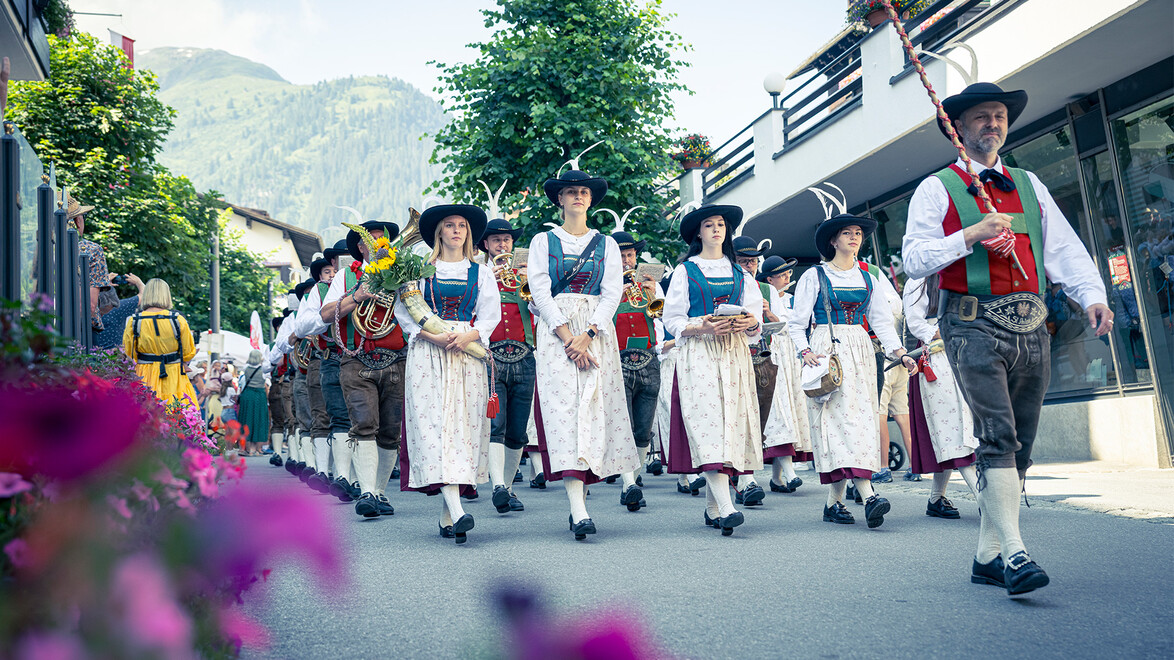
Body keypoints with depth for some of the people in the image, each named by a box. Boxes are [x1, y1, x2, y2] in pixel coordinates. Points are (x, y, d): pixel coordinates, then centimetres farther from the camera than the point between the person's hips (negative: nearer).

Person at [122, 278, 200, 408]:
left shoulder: (134, 321, -3)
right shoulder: (178, 319, -6)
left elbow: (128, 355, 6)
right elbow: (189, 353, 1)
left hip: (145, 378, 1)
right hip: (173, 377, -1)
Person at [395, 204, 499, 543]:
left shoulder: (482, 273, 15)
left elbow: (490, 316, 7)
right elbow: (403, 310, 4)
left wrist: (469, 335, -12)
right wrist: (432, 336, -11)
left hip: (468, 355, 1)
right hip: (428, 354, -1)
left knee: (463, 425, -4)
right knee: (433, 424, -15)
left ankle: (446, 515, 3)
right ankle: (457, 511, -24)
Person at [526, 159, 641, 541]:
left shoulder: (606, 244, 15)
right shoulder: (543, 242, 11)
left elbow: (612, 293, 3)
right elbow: (540, 292, -1)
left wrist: (587, 334, -11)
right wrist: (567, 335, -13)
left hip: (598, 331, 2)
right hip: (556, 332, -2)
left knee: (599, 405, -2)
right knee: (563, 407, -13)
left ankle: (626, 473, 20)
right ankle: (578, 509, -18)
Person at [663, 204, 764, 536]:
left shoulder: (740, 273, 18)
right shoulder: (685, 271, 9)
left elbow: (757, 324, 14)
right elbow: (672, 321, 2)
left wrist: (751, 323, -10)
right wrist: (702, 328, -15)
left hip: (734, 355, 4)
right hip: (698, 354, -3)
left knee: (730, 422, -3)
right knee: (707, 421, -17)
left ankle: (712, 508, 6)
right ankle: (726, 507, -26)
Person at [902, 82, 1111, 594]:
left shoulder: (1028, 185, 20)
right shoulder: (938, 189, 6)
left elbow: (1063, 248, 12)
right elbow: (914, 260, -3)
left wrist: (1091, 295, -4)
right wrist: (970, 235, -14)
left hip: (1030, 326, 5)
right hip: (974, 325, -5)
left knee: (1018, 446, 5)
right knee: (998, 434, -18)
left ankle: (988, 557, 13)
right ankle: (1014, 552, -19)